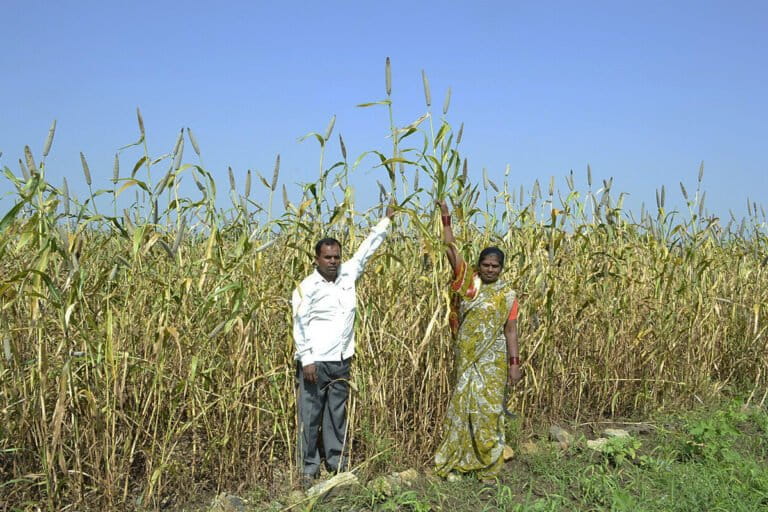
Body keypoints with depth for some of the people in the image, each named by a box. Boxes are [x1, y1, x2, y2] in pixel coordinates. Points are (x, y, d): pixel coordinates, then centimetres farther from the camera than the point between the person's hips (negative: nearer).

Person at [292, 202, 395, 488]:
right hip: (315, 362, -5)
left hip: (341, 361, 5)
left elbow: (367, 249, 14)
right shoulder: (306, 288, -8)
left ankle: (337, 462, 24)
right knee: (310, 415, 1)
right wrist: (306, 360, -14)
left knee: (337, 414, 13)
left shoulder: (348, 275, 6)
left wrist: (386, 220, 18)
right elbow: (299, 326, -10)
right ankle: (309, 467, 11)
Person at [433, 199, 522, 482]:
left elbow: (511, 330, 0)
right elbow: (451, 249, -4)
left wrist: (514, 363, -6)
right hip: (467, 356, 1)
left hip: (493, 359, -1)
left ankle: (488, 465, 14)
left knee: (489, 407, 2)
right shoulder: (467, 281, 1)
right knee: (462, 404, 8)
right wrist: (445, 218, -10)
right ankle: (455, 460, 20)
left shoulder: (507, 295, 0)